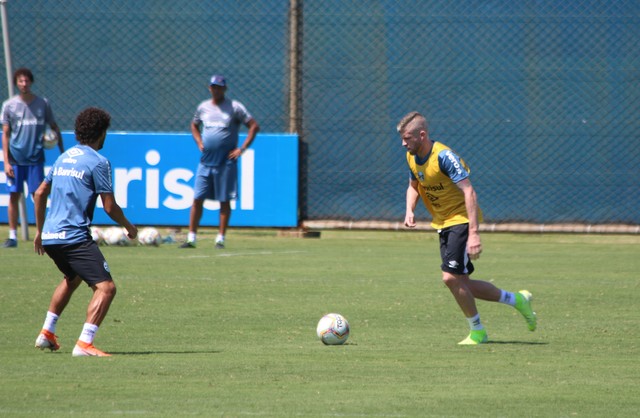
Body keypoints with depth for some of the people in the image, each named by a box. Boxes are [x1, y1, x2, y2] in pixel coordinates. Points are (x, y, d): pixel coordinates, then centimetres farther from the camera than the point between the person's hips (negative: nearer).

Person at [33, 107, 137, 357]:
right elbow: (109, 207, -9)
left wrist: (39, 230, 34)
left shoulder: (64, 157, 16)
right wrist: (129, 227, 9)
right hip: (75, 237, -9)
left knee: (73, 278, 33)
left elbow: (40, 193, 24)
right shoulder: (98, 162, -8)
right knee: (106, 287, -12)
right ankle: (84, 344, -24)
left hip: (50, 235, 9)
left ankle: (47, 334, 33)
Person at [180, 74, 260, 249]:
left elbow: (254, 126, -2)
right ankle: (191, 238, 2)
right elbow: (194, 125, 29)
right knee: (197, 199, -1)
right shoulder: (203, 107, 11)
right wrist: (199, 142, 12)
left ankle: (220, 238, 5)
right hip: (206, 161, 4)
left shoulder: (234, 107, -2)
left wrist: (242, 149, -7)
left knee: (224, 201, -1)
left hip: (226, 162, -4)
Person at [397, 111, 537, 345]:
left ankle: (477, 332, 1)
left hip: (461, 219, -8)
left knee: (451, 277, -17)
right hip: (443, 224, 8)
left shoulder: (444, 157, -23)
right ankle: (518, 300, 22)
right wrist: (410, 210, -2)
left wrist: (473, 233, -31)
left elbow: (468, 192, -26)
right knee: (459, 283, 6)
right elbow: (414, 186, 20)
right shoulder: (412, 158, 2)